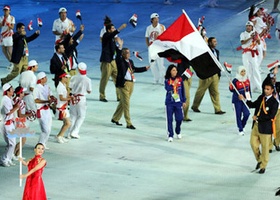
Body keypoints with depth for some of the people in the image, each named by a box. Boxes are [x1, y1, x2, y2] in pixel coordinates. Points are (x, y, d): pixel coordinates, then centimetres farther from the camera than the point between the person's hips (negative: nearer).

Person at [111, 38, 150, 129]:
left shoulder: (130, 61, 13)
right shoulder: (120, 61, -8)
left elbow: (134, 69, 26)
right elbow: (118, 56, -29)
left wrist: (145, 68, 24)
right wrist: (120, 47, -38)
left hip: (131, 84, 8)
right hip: (123, 84, -8)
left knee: (123, 102, 17)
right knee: (126, 104, -5)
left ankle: (115, 118, 31)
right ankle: (129, 124, -2)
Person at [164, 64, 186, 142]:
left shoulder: (180, 79, 1)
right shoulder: (167, 80, -5)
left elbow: (182, 90, 8)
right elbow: (167, 88, -21)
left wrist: (184, 101, 10)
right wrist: (173, 84, -35)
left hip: (178, 102, 2)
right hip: (169, 102, -2)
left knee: (179, 118, 4)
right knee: (169, 119, -2)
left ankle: (178, 132, 29)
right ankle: (170, 135, 5)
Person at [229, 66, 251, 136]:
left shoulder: (247, 80, 5)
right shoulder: (235, 80, -12)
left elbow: (249, 90, 15)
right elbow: (232, 90, -12)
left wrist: (249, 98, 16)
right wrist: (231, 87, -33)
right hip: (237, 100, -4)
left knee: (247, 114, -3)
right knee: (238, 115, 2)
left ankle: (242, 126, 22)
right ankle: (240, 130, 14)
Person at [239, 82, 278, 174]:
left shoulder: (274, 102, -14)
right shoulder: (261, 97, 6)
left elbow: (271, 116, -21)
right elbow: (253, 105, 17)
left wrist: (258, 117, -19)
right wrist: (244, 99, 3)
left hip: (265, 127, -6)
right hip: (256, 125, 6)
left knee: (265, 147, 5)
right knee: (253, 143, 11)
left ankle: (263, 166, 19)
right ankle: (259, 160, 34)